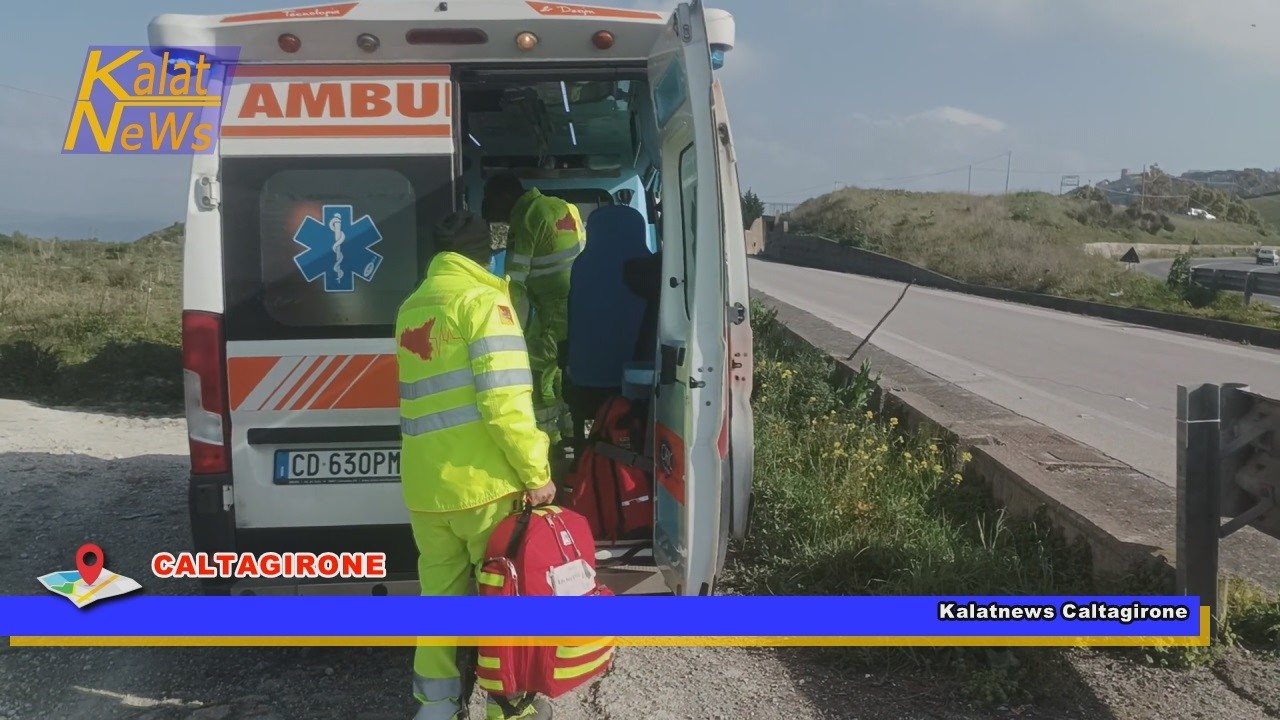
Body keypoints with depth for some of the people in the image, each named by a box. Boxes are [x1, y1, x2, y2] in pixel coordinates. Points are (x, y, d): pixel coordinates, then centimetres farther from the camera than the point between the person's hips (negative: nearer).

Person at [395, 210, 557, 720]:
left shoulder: (411, 307, 15)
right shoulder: (483, 300, -9)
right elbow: (504, 400, -18)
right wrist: (536, 474, -14)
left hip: (424, 486, 6)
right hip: (483, 482, -6)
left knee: (439, 592, 15)